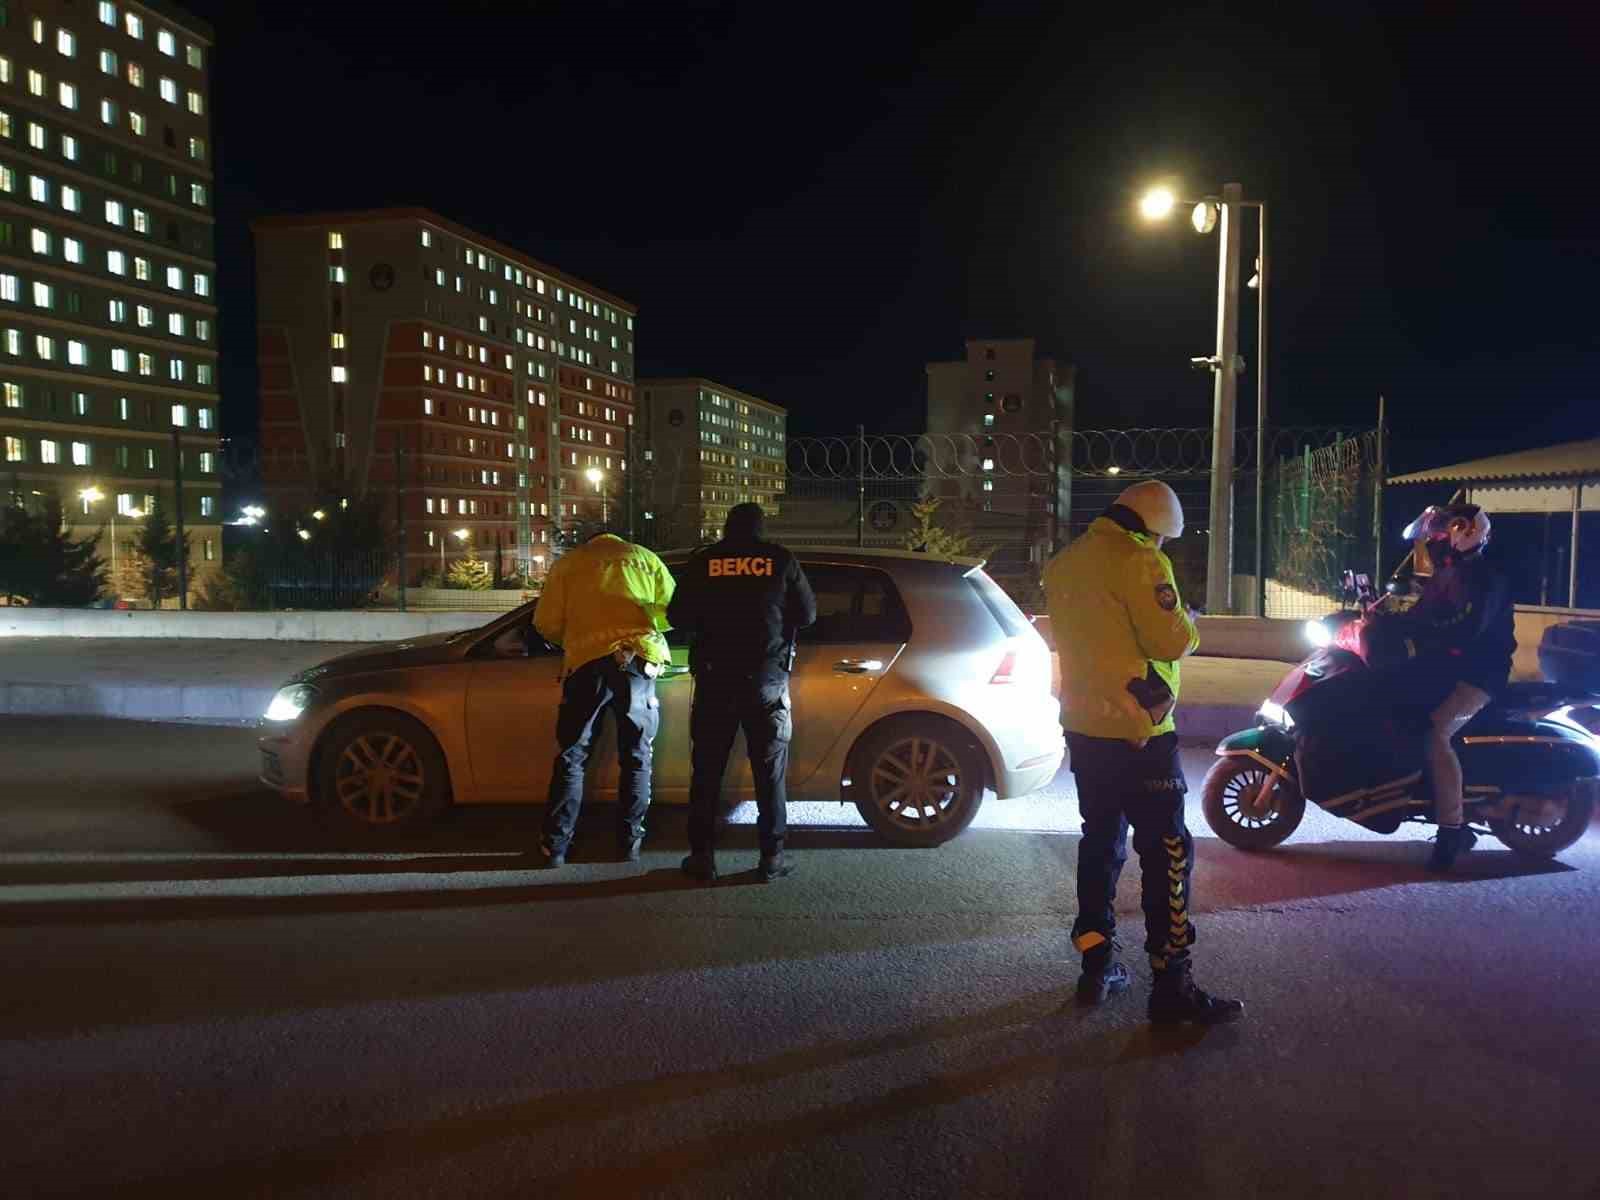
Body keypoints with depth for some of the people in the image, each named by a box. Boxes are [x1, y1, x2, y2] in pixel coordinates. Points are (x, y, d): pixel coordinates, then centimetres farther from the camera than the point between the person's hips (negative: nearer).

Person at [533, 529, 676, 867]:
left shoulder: (568, 562, 19)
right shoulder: (645, 558, 22)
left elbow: (546, 622, 11)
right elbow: (671, 611, 14)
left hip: (588, 661, 0)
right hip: (638, 661, 1)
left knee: (571, 757, 8)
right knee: (636, 758, 11)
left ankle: (555, 846, 8)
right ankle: (630, 843, 15)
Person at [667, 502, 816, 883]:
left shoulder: (704, 561, 1)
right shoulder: (780, 560, 0)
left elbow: (678, 617, 3)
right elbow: (807, 614, 5)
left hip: (715, 678, 0)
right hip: (767, 678, 0)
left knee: (708, 769, 8)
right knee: (770, 770, 8)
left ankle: (702, 856, 9)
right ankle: (772, 857, 9)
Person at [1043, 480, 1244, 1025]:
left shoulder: (1064, 564, 11)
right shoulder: (1139, 562, -15)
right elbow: (1172, 639, -17)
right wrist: (1187, 622, 3)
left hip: (1083, 725, 8)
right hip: (1138, 730, -8)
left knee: (1100, 840, 17)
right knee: (1167, 852, -1)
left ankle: (1097, 964, 22)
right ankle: (1171, 983, 2)